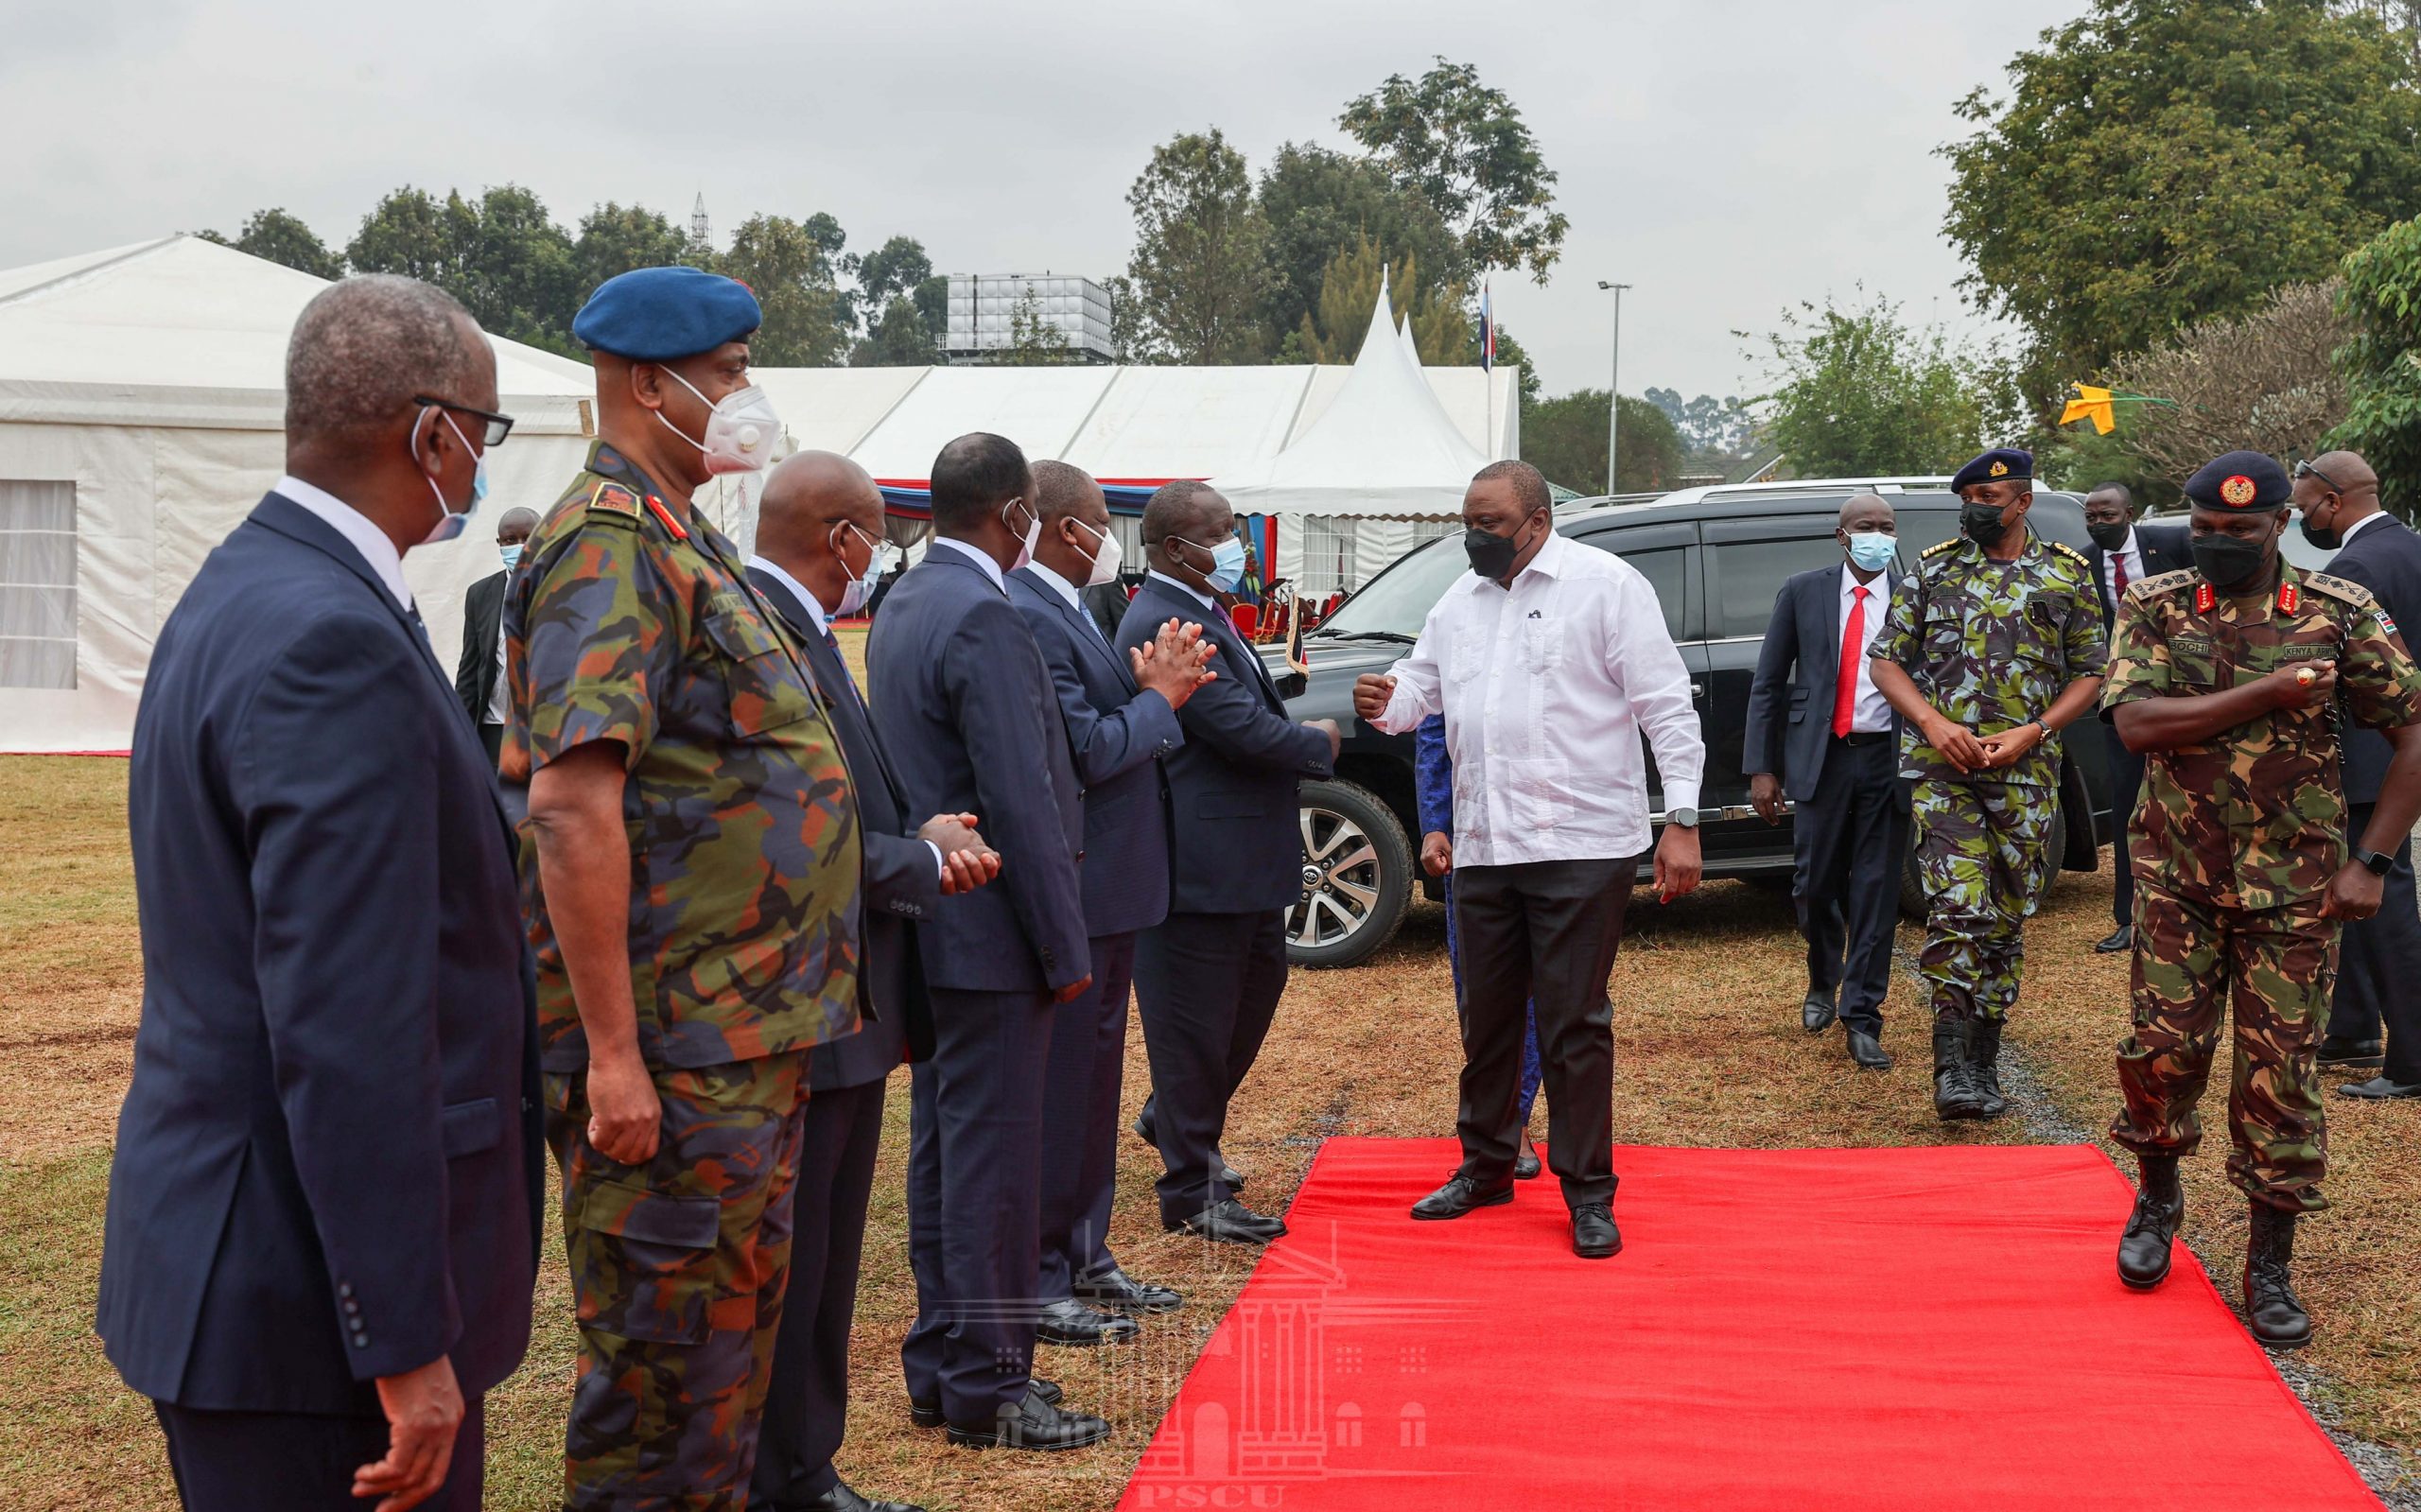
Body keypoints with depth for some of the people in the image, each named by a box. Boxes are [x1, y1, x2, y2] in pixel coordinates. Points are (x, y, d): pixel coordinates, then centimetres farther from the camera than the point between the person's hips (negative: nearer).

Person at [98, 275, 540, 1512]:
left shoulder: (240, 592, 10)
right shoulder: (336, 644, -21)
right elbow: (347, 1028, -25)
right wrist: (409, 1340, -22)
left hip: (225, 1251, 10)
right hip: (310, 1303, -10)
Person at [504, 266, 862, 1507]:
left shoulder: (679, 537, 16)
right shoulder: (614, 543, -16)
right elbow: (574, 808, -24)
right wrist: (611, 1054, -25)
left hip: (748, 1031, 10)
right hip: (675, 1050, -10)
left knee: (735, 1325, 18)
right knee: (664, 1358, -1)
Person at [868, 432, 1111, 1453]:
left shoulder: (900, 609, 11)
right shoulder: (984, 621, -20)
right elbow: (1022, 803, -21)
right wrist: (1065, 950, -17)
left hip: (929, 922, 10)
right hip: (993, 935, -10)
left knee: (942, 1148, 15)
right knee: (993, 1157, -3)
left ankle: (940, 1366, 24)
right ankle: (986, 1388, 5)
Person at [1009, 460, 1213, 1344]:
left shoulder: (1067, 611, 14)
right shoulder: (1027, 618, -20)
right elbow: (1085, 754, -24)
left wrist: (1155, 684, -2)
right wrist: (1158, 696, -9)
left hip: (1109, 888, 11)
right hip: (1072, 895, -11)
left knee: (1095, 1079, 18)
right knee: (1059, 1088, -3)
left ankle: (1084, 1256, 30)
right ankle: (1039, 1282, 6)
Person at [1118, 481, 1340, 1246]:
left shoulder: (1202, 615, 12)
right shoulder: (1163, 626, -22)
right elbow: (1240, 729, -26)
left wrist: (1295, 739, 0)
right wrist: (1319, 743, -8)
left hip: (1242, 859, 11)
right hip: (1200, 862, -11)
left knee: (1260, 982, 23)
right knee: (1196, 1023, 1)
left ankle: (1174, 1119, 42)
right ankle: (1192, 1193, 13)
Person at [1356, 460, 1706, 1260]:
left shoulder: (1604, 585, -6)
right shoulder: (1460, 601, 14)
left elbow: (1667, 705, -8)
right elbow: (1421, 684, 19)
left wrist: (1682, 820, -14)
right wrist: (1386, 701, -8)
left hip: (1582, 843, -6)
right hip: (1484, 847, 6)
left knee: (1575, 1025, -2)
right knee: (1486, 1016, 15)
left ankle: (1589, 1194, 8)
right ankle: (1484, 1166, 30)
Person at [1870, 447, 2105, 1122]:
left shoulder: (2067, 574, 7)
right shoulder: (1932, 570, 7)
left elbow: (2088, 673, 8)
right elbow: (1887, 660, 7)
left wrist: (2033, 731, -8)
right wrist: (1933, 723, -9)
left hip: (2026, 770, 2)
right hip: (1941, 766, -2)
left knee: (2007, 918, 7)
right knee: (1959, 907, -17)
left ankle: (1983, 1063, 18)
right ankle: (1952, 1064, -16)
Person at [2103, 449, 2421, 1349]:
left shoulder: (2341, 615, -3)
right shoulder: (2155, 610, 0)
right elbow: (2135, 723, -15)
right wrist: (2271, 693, -19)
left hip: (2295, 890, -1)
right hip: (2177, 879, 1)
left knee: (2279, 1074, 1)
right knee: (2162, 1048, 1)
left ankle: (2271, 1268, 13)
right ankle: (2158, 1199, 30)